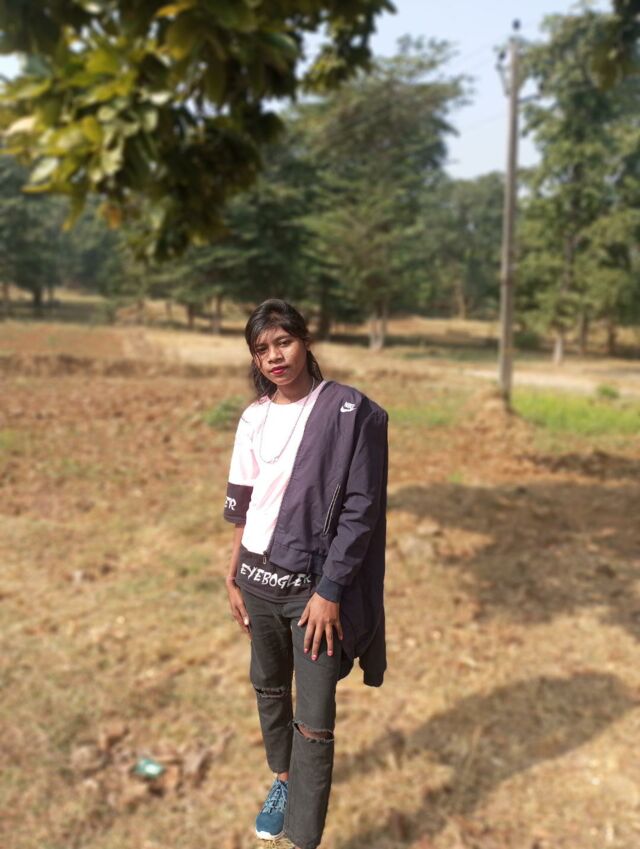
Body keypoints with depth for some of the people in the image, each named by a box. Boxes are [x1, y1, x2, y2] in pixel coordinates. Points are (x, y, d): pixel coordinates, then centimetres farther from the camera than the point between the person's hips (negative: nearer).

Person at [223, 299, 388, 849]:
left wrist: (329, 591, -15)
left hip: (315, 583, -5)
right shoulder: (254, 418, 3)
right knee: (268, 687, 22)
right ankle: (283, 782, 48)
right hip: (259, 577, 5)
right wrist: (233, 578, 9)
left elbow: (360, 509, -14)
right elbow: (242, 506, 8)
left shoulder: (350, 412, -13)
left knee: (314, 721, -1)